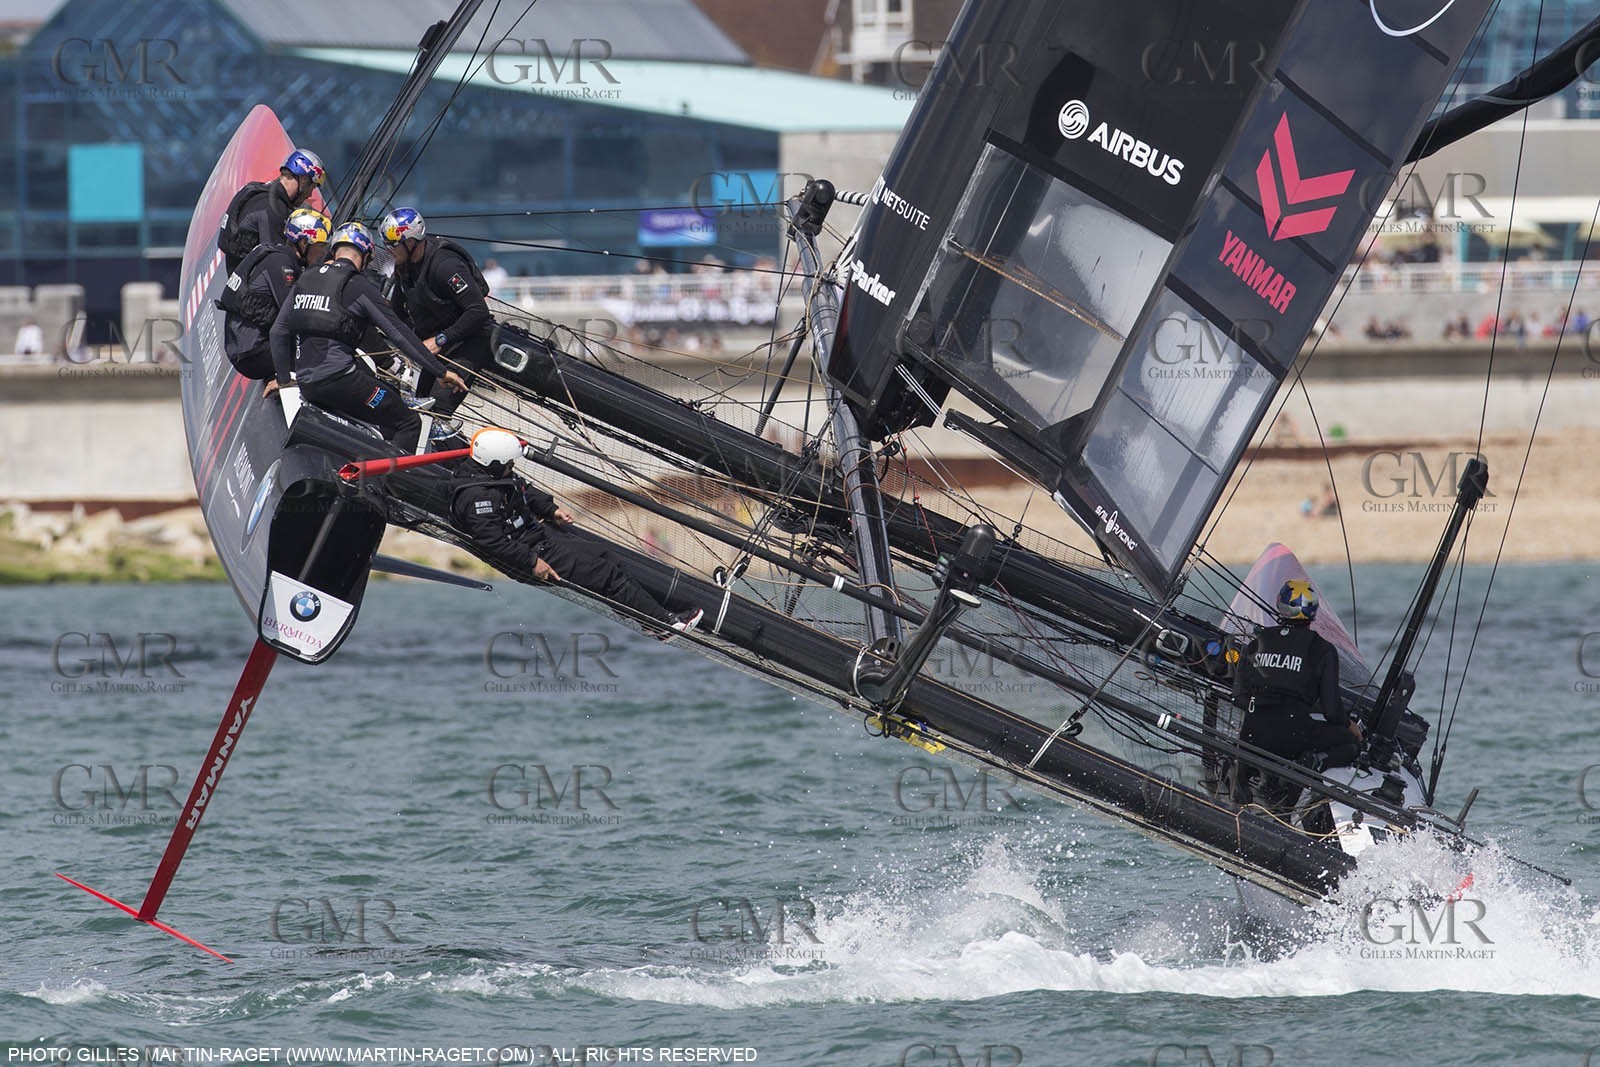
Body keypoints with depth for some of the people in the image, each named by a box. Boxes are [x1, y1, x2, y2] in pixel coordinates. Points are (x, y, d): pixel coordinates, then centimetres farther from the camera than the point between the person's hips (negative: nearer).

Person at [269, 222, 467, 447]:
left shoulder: (305, 281, 15)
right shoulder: (357, 285, -5)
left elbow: (279, 331, 16)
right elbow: (397, 333, -7)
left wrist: (283, 379, 27)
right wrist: (441, 371, -4)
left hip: (307, 385, 8)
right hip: (339, 381, -8)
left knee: (391, 394, 25)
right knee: (408, 424, -1)